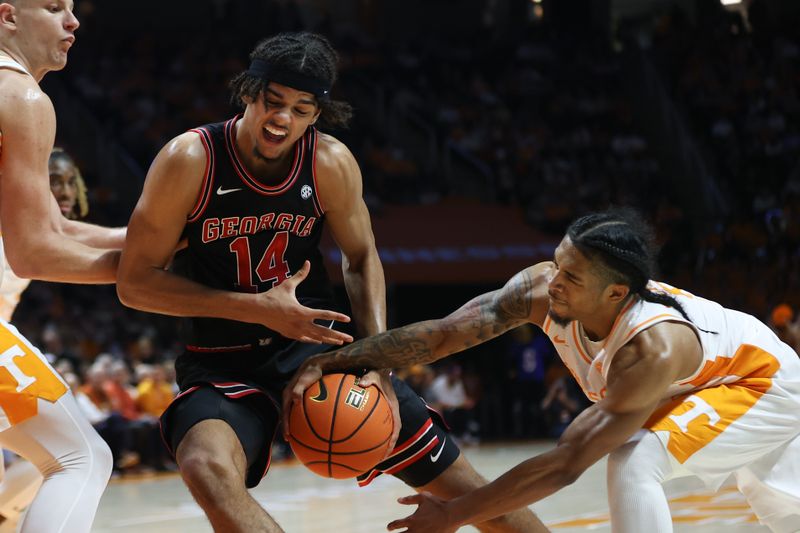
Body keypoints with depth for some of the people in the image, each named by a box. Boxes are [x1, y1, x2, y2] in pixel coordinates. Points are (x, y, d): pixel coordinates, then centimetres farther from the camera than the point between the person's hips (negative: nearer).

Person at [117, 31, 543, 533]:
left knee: (458, 478, 2)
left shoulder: (332, 163, -9)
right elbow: (135, 282, -14)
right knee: (207, 467, -36)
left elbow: (362, 258, 8)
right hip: (224, 366, -3)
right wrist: (258, 309, -21)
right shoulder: (190, 160, -17)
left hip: (317, 341, 3)